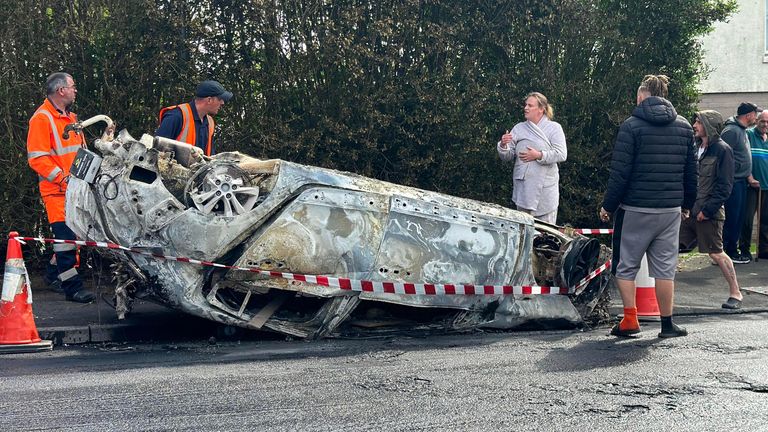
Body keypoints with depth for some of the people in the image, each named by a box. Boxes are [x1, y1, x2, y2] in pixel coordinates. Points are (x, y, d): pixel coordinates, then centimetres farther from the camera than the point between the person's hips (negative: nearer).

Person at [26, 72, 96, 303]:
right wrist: (63, 178, -20)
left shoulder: (70, 117, 20)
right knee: (65, 236, -10)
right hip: (57, 190, -8)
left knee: (74, 234, 11)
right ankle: (72, 286, -8)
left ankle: (55, 273, 25)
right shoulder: (41, 118, -9)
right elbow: (37, 158, -15)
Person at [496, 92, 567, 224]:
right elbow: (507, 156, 8)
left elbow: (561, 155, -9)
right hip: (522, 187, 3)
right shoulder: (518, 128, 11)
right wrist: (503, 145, -12)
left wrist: (539, 155, -17)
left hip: (545, 188, -3)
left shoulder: (554, 128, 1)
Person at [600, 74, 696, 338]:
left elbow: (620, 172, -10)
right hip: (671, 210, 4)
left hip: (635, 209, -4)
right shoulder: (684, 127, 8)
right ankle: (667, 324, 10)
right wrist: (687, 204, 22)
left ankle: (630, 320, 1)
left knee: (626, 266, 7)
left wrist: (608, 206, -3)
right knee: (665, 267, 9)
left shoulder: (632, 126, -8)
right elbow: (691, 171, 12)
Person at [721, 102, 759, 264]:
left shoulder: (742, 131, 17)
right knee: (731, 218, -4)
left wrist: (748, 176, 18)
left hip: (741, 181, 10)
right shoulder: (731, 131, -16)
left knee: (739, 218, 13)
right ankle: (729, 252, 3)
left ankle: (733, 249, 20)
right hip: (733, 182, -10)